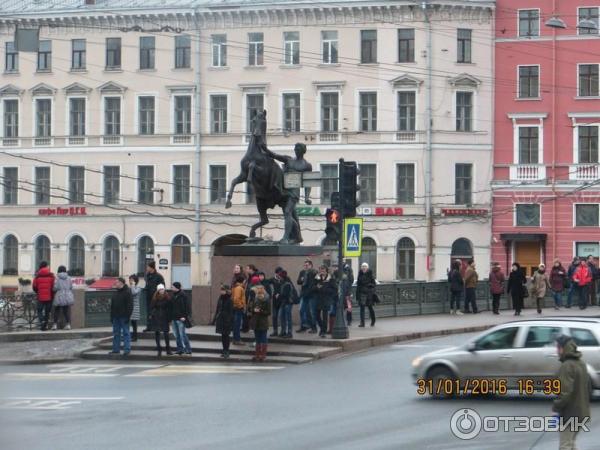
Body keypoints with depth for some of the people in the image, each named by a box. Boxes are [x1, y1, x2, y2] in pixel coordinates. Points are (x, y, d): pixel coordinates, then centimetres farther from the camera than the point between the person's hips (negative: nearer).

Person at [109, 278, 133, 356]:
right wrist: (111, 316, 12)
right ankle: (116, 349, 15)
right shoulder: (115, 293, 15)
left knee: (126, 332, -4)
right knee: (116, 333, 9)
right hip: (116, 317, 7)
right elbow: (112, 306, 18)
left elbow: (130, 306, -12)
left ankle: (127, 349, -2)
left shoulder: (127, 292, -8)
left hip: (123, 317, -7)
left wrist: (127, 316, -17)